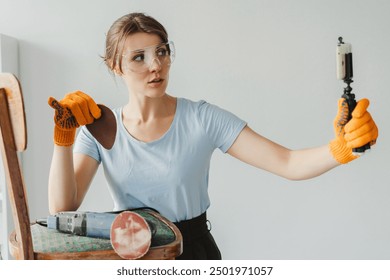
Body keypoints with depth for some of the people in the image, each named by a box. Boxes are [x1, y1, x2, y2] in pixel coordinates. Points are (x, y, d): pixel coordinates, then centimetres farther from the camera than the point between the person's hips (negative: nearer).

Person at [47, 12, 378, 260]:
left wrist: (340, 149, -34)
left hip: (194, 251, -1)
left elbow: (289, 163, -15)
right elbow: (63, 208, -13)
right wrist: (64, 137, -25)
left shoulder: (203, 118, -9)